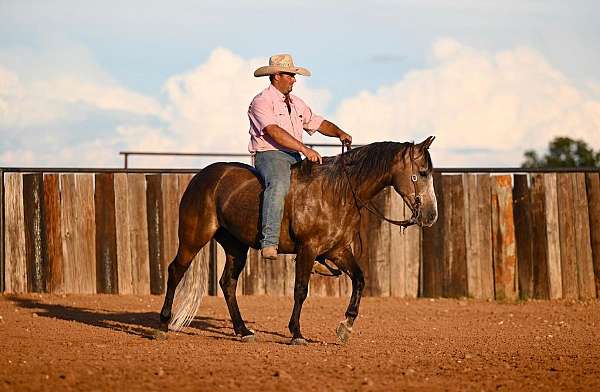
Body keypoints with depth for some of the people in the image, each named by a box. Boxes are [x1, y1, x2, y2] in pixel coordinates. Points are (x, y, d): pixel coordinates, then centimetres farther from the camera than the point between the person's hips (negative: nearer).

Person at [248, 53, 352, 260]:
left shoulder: (296, 103, 22)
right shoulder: (262, 102, -5)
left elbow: (318, 123, 23)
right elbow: (274, 131, -19)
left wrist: (339, 133, 0)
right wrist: (304, 149, -27)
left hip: (295, 158, 9)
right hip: (270, 154, -9)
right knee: (279, 185, -38)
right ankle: (269, 243, -45)